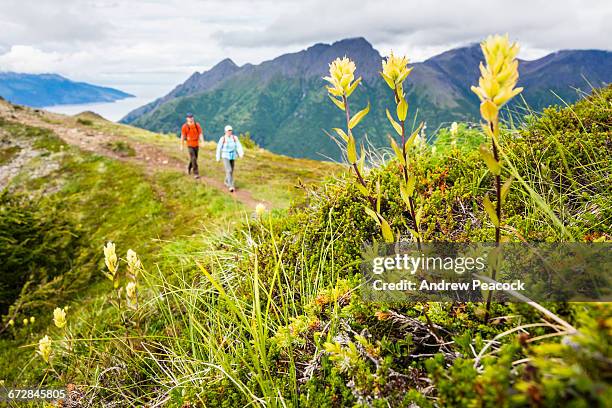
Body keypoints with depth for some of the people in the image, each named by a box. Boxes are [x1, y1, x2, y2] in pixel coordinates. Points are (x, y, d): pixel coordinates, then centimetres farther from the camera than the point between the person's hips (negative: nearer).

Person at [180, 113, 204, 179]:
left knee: (194, 158, 17)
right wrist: (182, 145, 0)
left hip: (196, 144, 4)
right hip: (189, 144, -4)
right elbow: (182, 136, -3)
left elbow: (200, 134, -7)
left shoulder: (197, 125, -4)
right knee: (193, 159, -13)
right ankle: (196, 173, -9)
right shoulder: (185, 126, -10)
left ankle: (189, 167, 45)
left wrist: (202, 142, -19)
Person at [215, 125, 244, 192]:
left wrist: (241, 153, -30)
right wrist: (218, 158, 0)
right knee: (229, 170, -18)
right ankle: (231, 186, -19)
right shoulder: (222, 139, -13)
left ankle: (227, 182, 43)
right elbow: (219, 148, -5)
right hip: (225, 156, -4)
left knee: (231, 171, 17)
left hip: (232, 156, 4)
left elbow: (239, 146, -13)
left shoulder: (235, 138, -6)